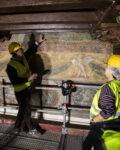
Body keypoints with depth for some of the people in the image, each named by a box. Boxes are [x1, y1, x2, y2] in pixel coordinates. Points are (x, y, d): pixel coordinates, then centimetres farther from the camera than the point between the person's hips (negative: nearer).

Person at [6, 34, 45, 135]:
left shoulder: (23, 58, -1)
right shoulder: (11, 66, -23)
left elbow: (31, 51, 12)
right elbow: (14, 81, -27)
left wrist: (38, 42, 4)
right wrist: (28, 78, -28)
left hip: (27, 88, 8)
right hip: (20, 91, -8)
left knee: (22, 109, 22)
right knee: (26, 110, 8)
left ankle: (17, 127, 42)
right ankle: (31, 129, 29)